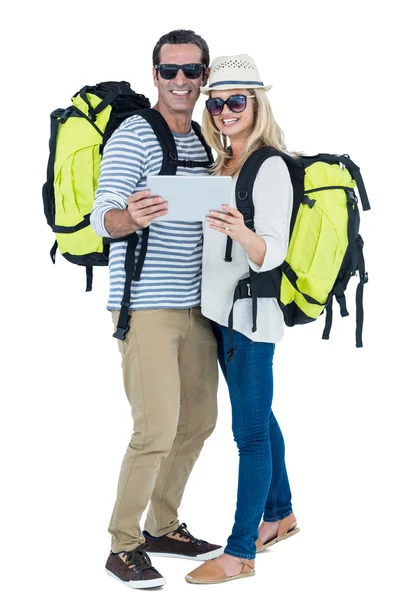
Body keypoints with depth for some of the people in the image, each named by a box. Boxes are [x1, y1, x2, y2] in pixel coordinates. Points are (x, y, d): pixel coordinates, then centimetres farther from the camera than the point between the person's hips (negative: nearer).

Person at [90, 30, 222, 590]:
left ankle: (163, 526, 28)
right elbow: (103, 218, -19)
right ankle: (123, 546, 5)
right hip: (146, 307, -8)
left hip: (195, 306, 8)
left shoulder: (203, 141, 14)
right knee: (157, 430, -10)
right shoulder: (133, 136, -9)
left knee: (198, 421, 12)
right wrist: (132, 217, -40)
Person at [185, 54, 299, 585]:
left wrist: (239, 231, -38)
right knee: (258, 417, 19)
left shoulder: (270, 167, -13)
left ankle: (240, 553, 2)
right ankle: (279, 514, 34)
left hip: (251, 312, -9)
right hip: (220, 309, 9)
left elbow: (272, 252, -20)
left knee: (250, 430, -3)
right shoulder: (221, 165, 12)